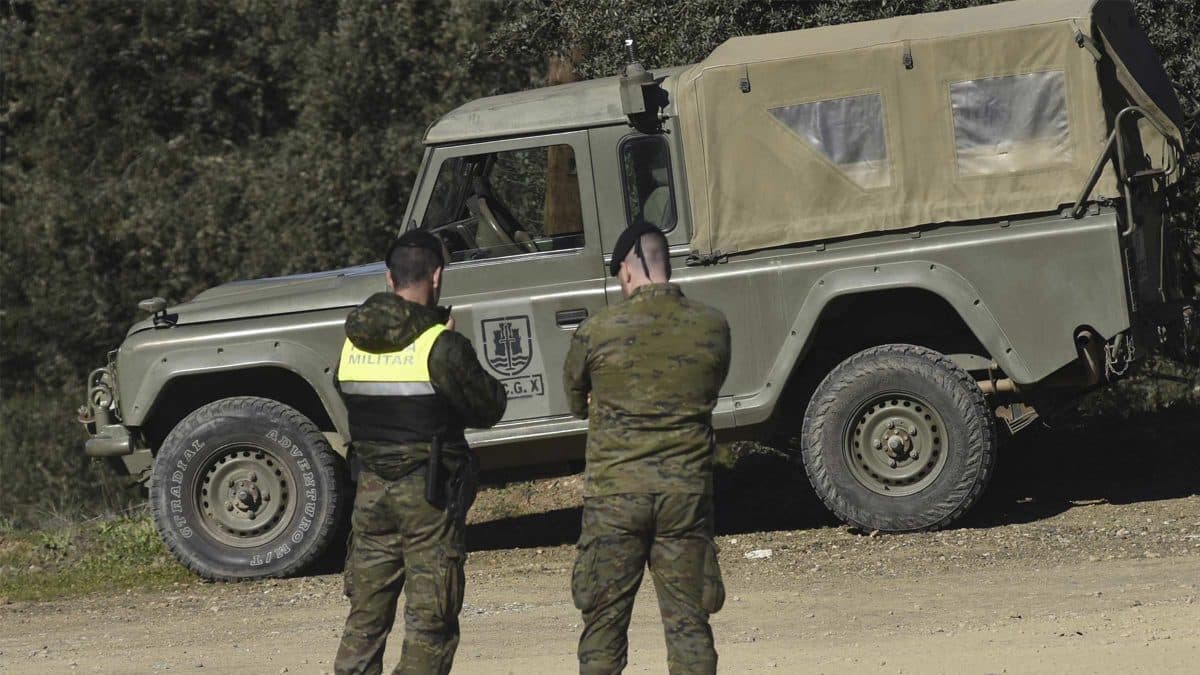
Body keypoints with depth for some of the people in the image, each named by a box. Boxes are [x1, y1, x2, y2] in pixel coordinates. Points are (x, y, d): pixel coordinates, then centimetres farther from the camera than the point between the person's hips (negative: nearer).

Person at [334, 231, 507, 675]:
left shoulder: (353, 343, 2)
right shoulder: (442, 347, -14)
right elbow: (489, 409, -5)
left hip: (371, 489, 5)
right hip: (430, 493, -5)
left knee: (365, 617, 12)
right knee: (430, 622, 1)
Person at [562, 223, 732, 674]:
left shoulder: (598, 331, -9)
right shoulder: (712, 327, -2)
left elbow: (575, 401, 7)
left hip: (615, 490, -2)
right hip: (687, 490, 2)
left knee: (603, 622, 7)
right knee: (688, 621, 6)